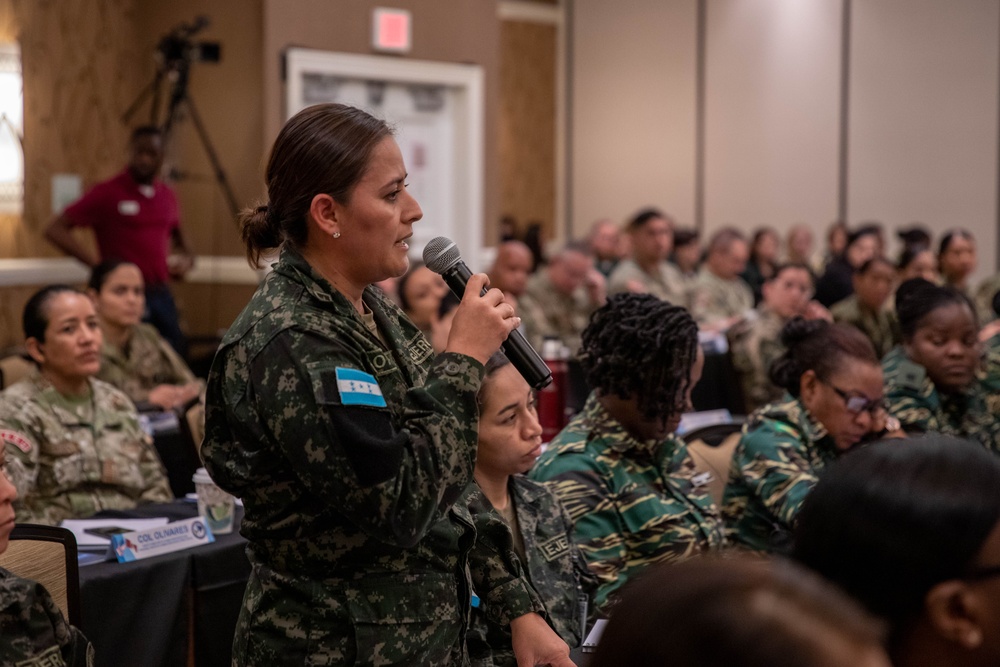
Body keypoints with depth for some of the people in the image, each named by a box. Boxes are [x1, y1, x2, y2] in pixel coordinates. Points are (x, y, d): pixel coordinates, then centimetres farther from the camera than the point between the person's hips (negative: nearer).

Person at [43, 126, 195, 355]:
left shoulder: (167, 196, 14)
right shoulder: (107, 193, -4)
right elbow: (55, 230, -7)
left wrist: (186, 260, 7)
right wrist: (96, 263, -15)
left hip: (162, 295, 6)